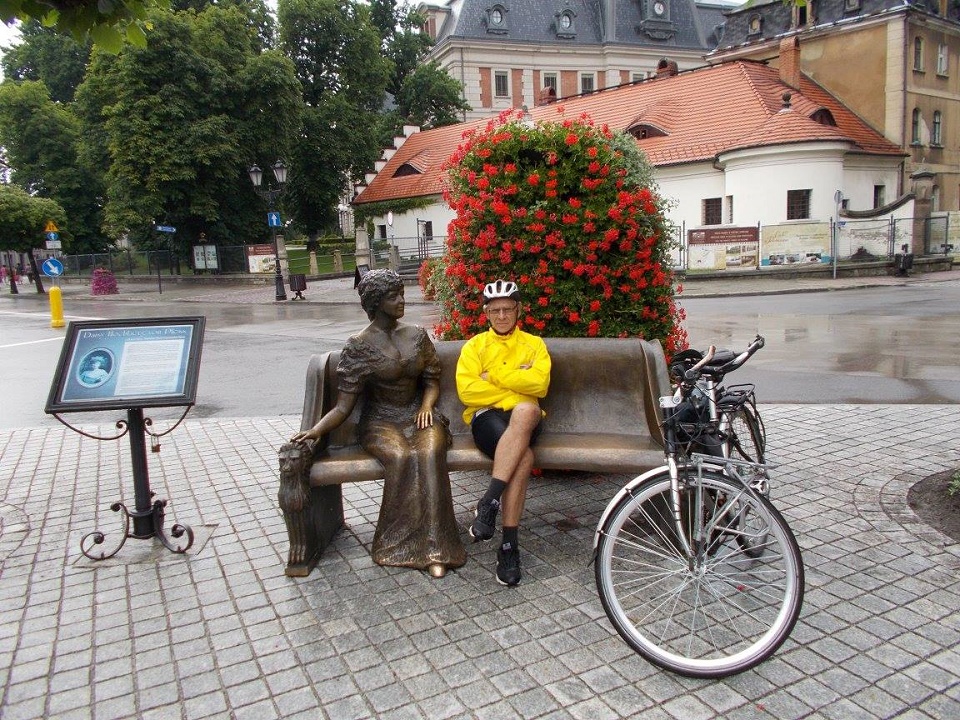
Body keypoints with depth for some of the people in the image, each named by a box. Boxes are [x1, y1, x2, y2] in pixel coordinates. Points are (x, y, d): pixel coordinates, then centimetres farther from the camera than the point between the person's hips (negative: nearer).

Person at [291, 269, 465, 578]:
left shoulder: (417, 335, 8)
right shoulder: (359, 346, -4)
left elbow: (432, 380, 16)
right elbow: (345, 405, -7)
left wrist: (427, 406, -6)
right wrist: (316, 430, -23)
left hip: (417, 416, 2)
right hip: (380, 422, -2)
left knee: (429, 454, -32)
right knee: (401, 457, -36)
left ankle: (434, 548, -31)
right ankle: (403, 544, -21)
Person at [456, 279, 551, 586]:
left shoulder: (534, 344, 17)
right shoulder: (474, 345, 14)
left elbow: (539, 383, -4)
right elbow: (467, 390, -3)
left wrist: (493, 375, -5)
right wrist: (514, 392, -6)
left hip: (525, 416, 1)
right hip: (486, 415, -1)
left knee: (526, 410, -39)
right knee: (523, 457, -34)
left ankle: (488, 503, -36)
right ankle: (509, 546, -27)